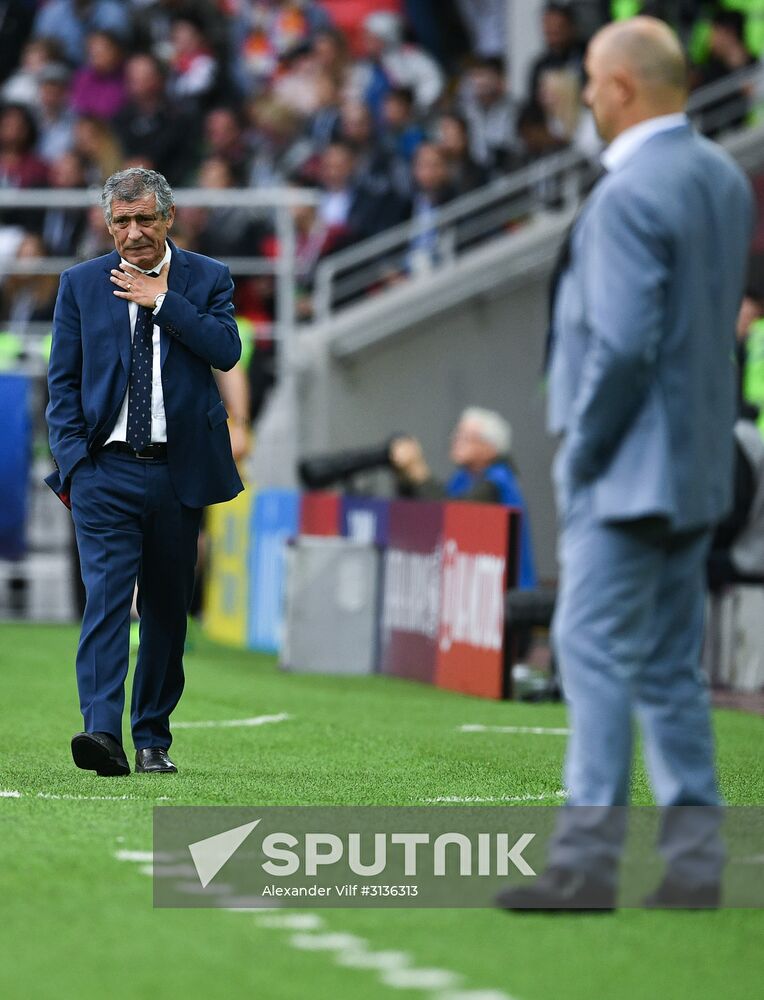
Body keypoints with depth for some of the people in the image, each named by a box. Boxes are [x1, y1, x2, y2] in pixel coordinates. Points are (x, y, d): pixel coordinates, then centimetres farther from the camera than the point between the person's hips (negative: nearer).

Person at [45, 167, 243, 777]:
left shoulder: (207, 279, 6)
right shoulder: (81, 285, 8)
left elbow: (226, 350, -10)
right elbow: (63, 381, 7)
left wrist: (161, 300, -11)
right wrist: (72, 460, -4)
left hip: (179, 470, 1)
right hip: (106, 472, -1)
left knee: (168, 607, 8)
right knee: (107, 595, -15)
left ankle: (153, 737, 18)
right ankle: (103, 732, -25)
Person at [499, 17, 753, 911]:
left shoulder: (629, 194, -18)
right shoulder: (725, 180, 10)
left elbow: (623, 343, -23)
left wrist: (580, 450, -12)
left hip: (630, 466, -9)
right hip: (700, 465, 9)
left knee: (596, 653, -6)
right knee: (671, 666, 13)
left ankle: (584, 863, -7)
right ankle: (693, 861, 14)